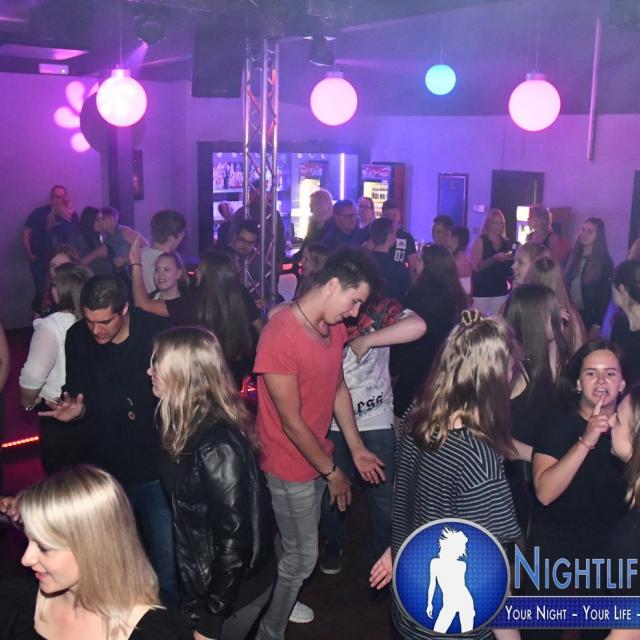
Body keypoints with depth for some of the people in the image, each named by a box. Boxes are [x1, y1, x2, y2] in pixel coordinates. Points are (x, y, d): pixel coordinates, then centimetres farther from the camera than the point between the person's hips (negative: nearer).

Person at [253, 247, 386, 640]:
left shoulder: (335, 328, -2)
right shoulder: (281, 335, -27)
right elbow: (291, 421, -23)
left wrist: (356, 448, 10)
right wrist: (333, 471, -14)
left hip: (317, 458, 7)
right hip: (289, 465, -7)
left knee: (299, 548, 23)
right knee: (302, 556, 7)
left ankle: (278, 603, 47)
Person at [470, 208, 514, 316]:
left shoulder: (506, 243, 10)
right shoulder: (480, 241, -3)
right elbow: (476, 267, -14)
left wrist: (511, 259, 1)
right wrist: (495, 258, -24)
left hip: (501, 291, 4)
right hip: (481, 291, -4)